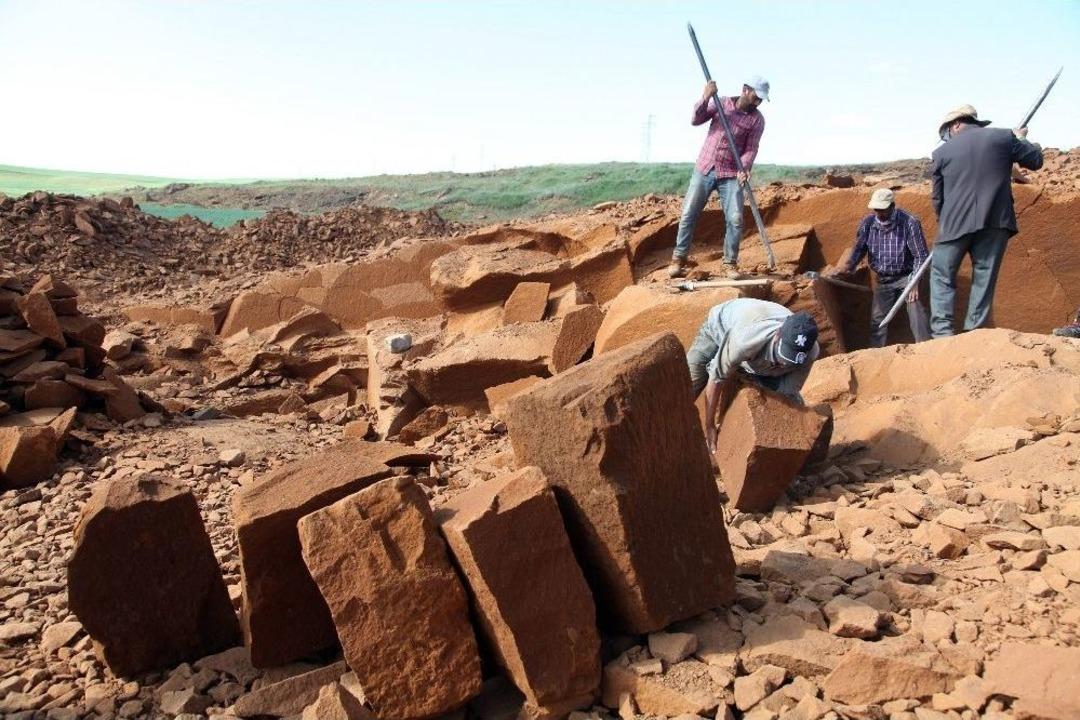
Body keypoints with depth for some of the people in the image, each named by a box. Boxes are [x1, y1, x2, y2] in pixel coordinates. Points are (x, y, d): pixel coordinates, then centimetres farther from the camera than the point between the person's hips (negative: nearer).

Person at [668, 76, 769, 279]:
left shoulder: (757, 119, -1)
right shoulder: (721, 103, 3)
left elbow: (751, 148, -7)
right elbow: (695, 120, -5)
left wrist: (744, 168, -25)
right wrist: (705, 98, -20)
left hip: (731, 175, 0)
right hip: (704, 169, 1)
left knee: (735, 219, -9)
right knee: (688, 214, -1)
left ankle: (730, 263, 5)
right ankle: (679, 258, 8)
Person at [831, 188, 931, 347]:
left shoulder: (910, 222, -19)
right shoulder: (868, 223, -6)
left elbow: (920, 255, -16)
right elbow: (859, 248, 6)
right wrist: (849, 266, -13)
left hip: (906, 276, -4)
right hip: (883, 280, 4)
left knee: (915, 308, -22)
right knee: (877, 317, 5)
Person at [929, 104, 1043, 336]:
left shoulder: (941, 153, 5)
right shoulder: (1004, 137, 6)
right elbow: (1036, 160, 16)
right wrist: (1021, 139, 34)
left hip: (956, 223, -1)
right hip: (996, 222, 1)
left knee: (942, 276, 8)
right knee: (985, 278, 8)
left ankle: (942, 331, -4)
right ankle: (975, 333, 9)